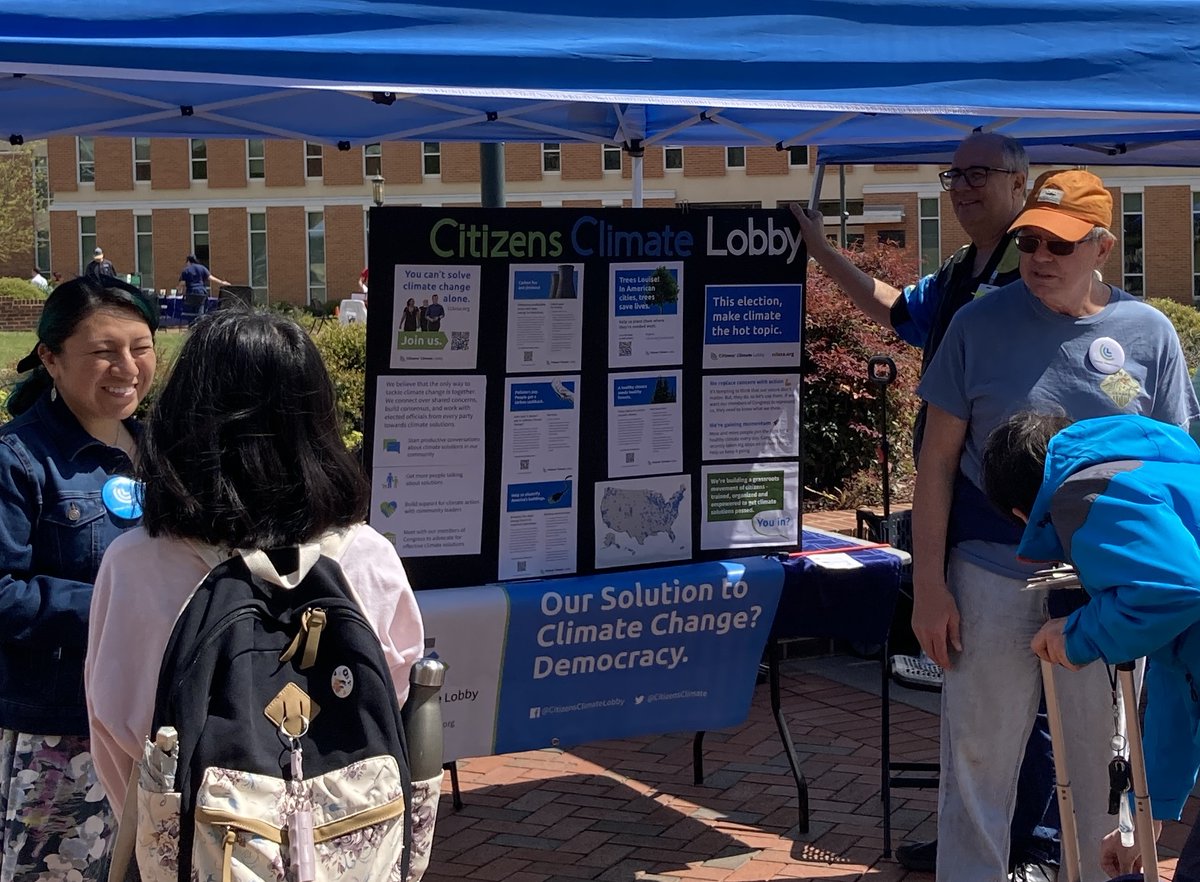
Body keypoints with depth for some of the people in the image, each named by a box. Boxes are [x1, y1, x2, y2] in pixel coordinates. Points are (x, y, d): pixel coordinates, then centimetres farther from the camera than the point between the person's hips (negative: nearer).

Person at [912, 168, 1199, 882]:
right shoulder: (981, 325, -2)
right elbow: (938, 459, 0)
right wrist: (928, 583, -3)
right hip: (993, 576, -1)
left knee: (1103, 764, 10)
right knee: (979, 759, 7)